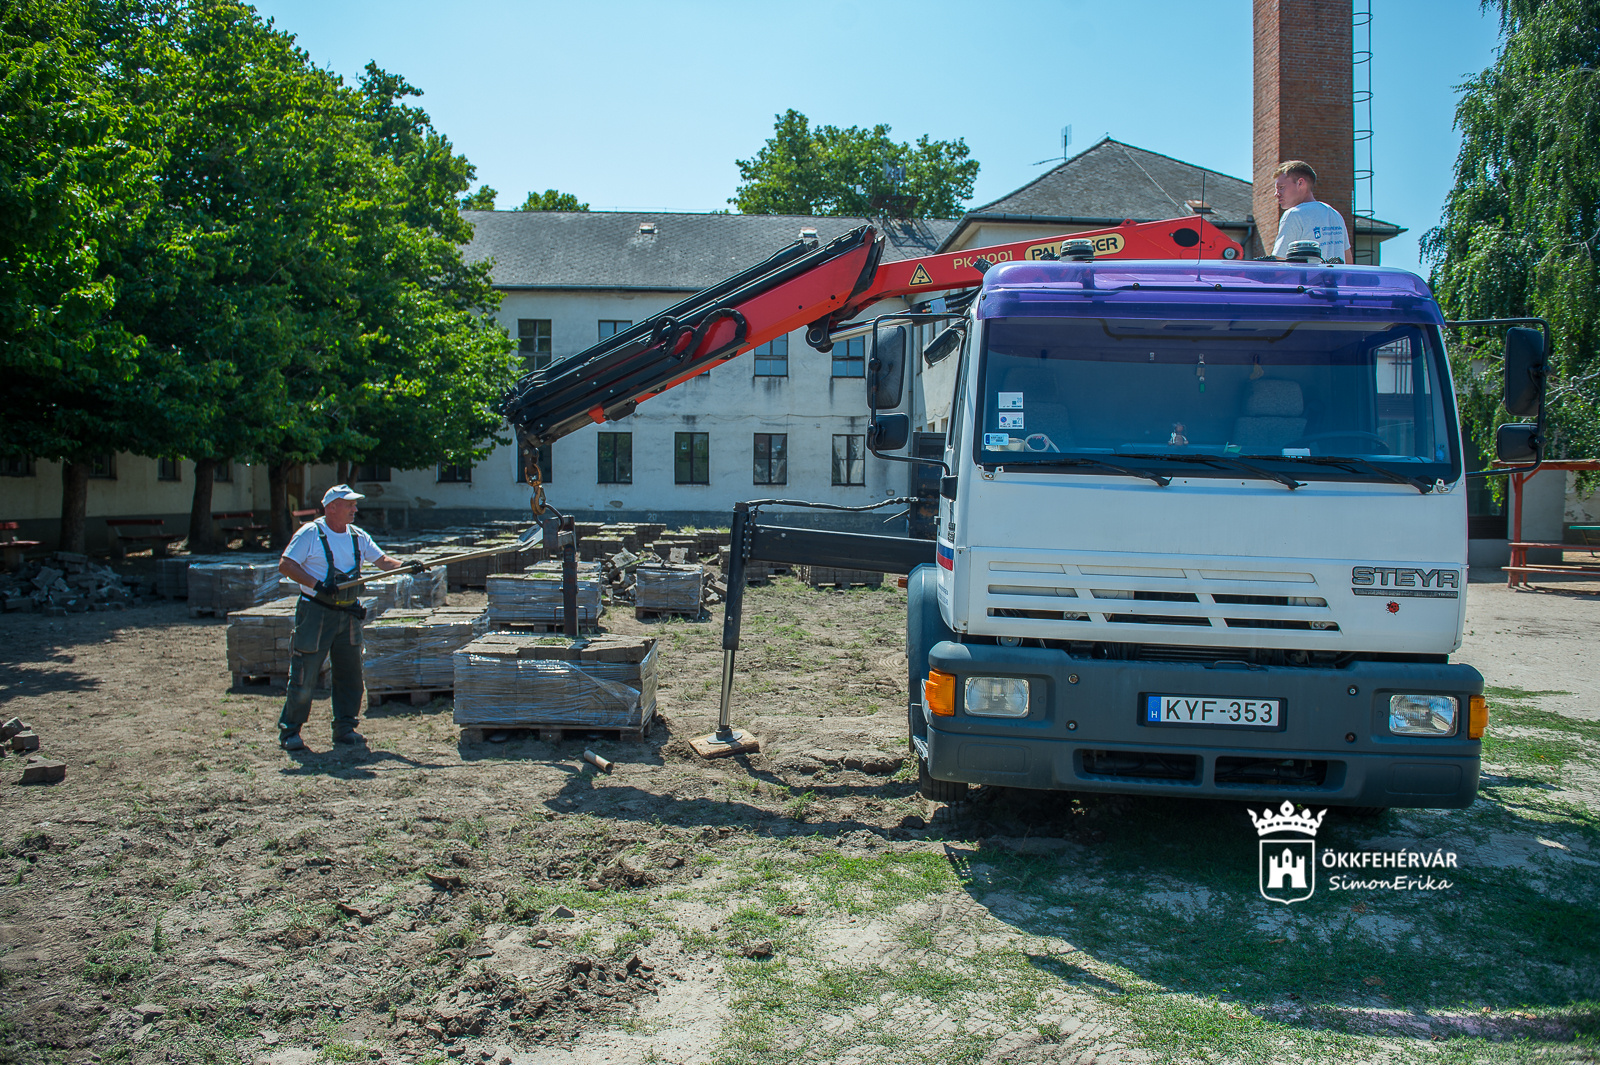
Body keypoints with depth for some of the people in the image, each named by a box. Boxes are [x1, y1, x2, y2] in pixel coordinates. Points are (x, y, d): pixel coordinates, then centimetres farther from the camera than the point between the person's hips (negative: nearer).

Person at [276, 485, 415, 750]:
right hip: (315, 613, -6)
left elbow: (382, 560, 9)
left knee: (350, 673, 8)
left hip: (348, 614, 6)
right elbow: (285, 565, -10)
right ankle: (289, 731, 7)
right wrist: (316, 584, -21)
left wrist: (404, 566, -12)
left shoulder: (357, 536, 10)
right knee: (304, 675, -4)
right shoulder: (310, 533, -7)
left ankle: (344, 728, 18)